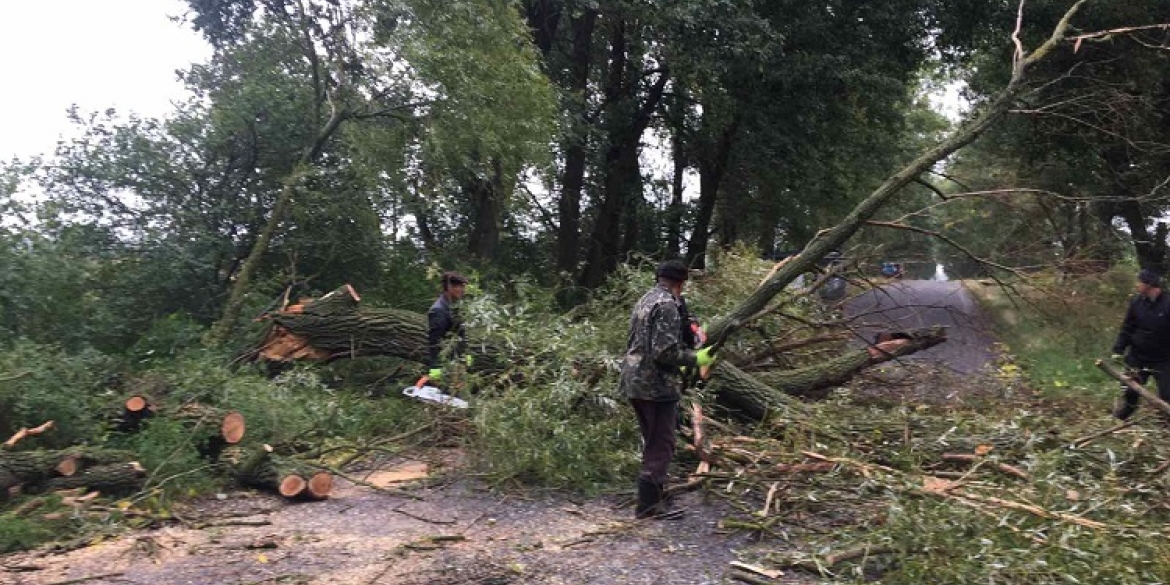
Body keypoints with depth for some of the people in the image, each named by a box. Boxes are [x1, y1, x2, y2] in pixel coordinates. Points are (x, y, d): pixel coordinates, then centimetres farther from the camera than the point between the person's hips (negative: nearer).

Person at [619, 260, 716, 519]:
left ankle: (652, 494, 30)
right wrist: (695, 359, -10)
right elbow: (664, 351, -23)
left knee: (653, 441, 20)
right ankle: (649, 504, 1)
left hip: (635, 381, 10)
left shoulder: (646, 299, 14)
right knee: (661, 445, -1)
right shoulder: (667, 304, -16)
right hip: (657, 385, -10)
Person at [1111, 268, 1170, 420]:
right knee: (1130, 391, 12)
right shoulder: (1136, 302, -3)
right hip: (1138, 358, 3)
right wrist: (1118, 349, -4)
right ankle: (1120, 419, 27)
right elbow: (1127, 329, 3)